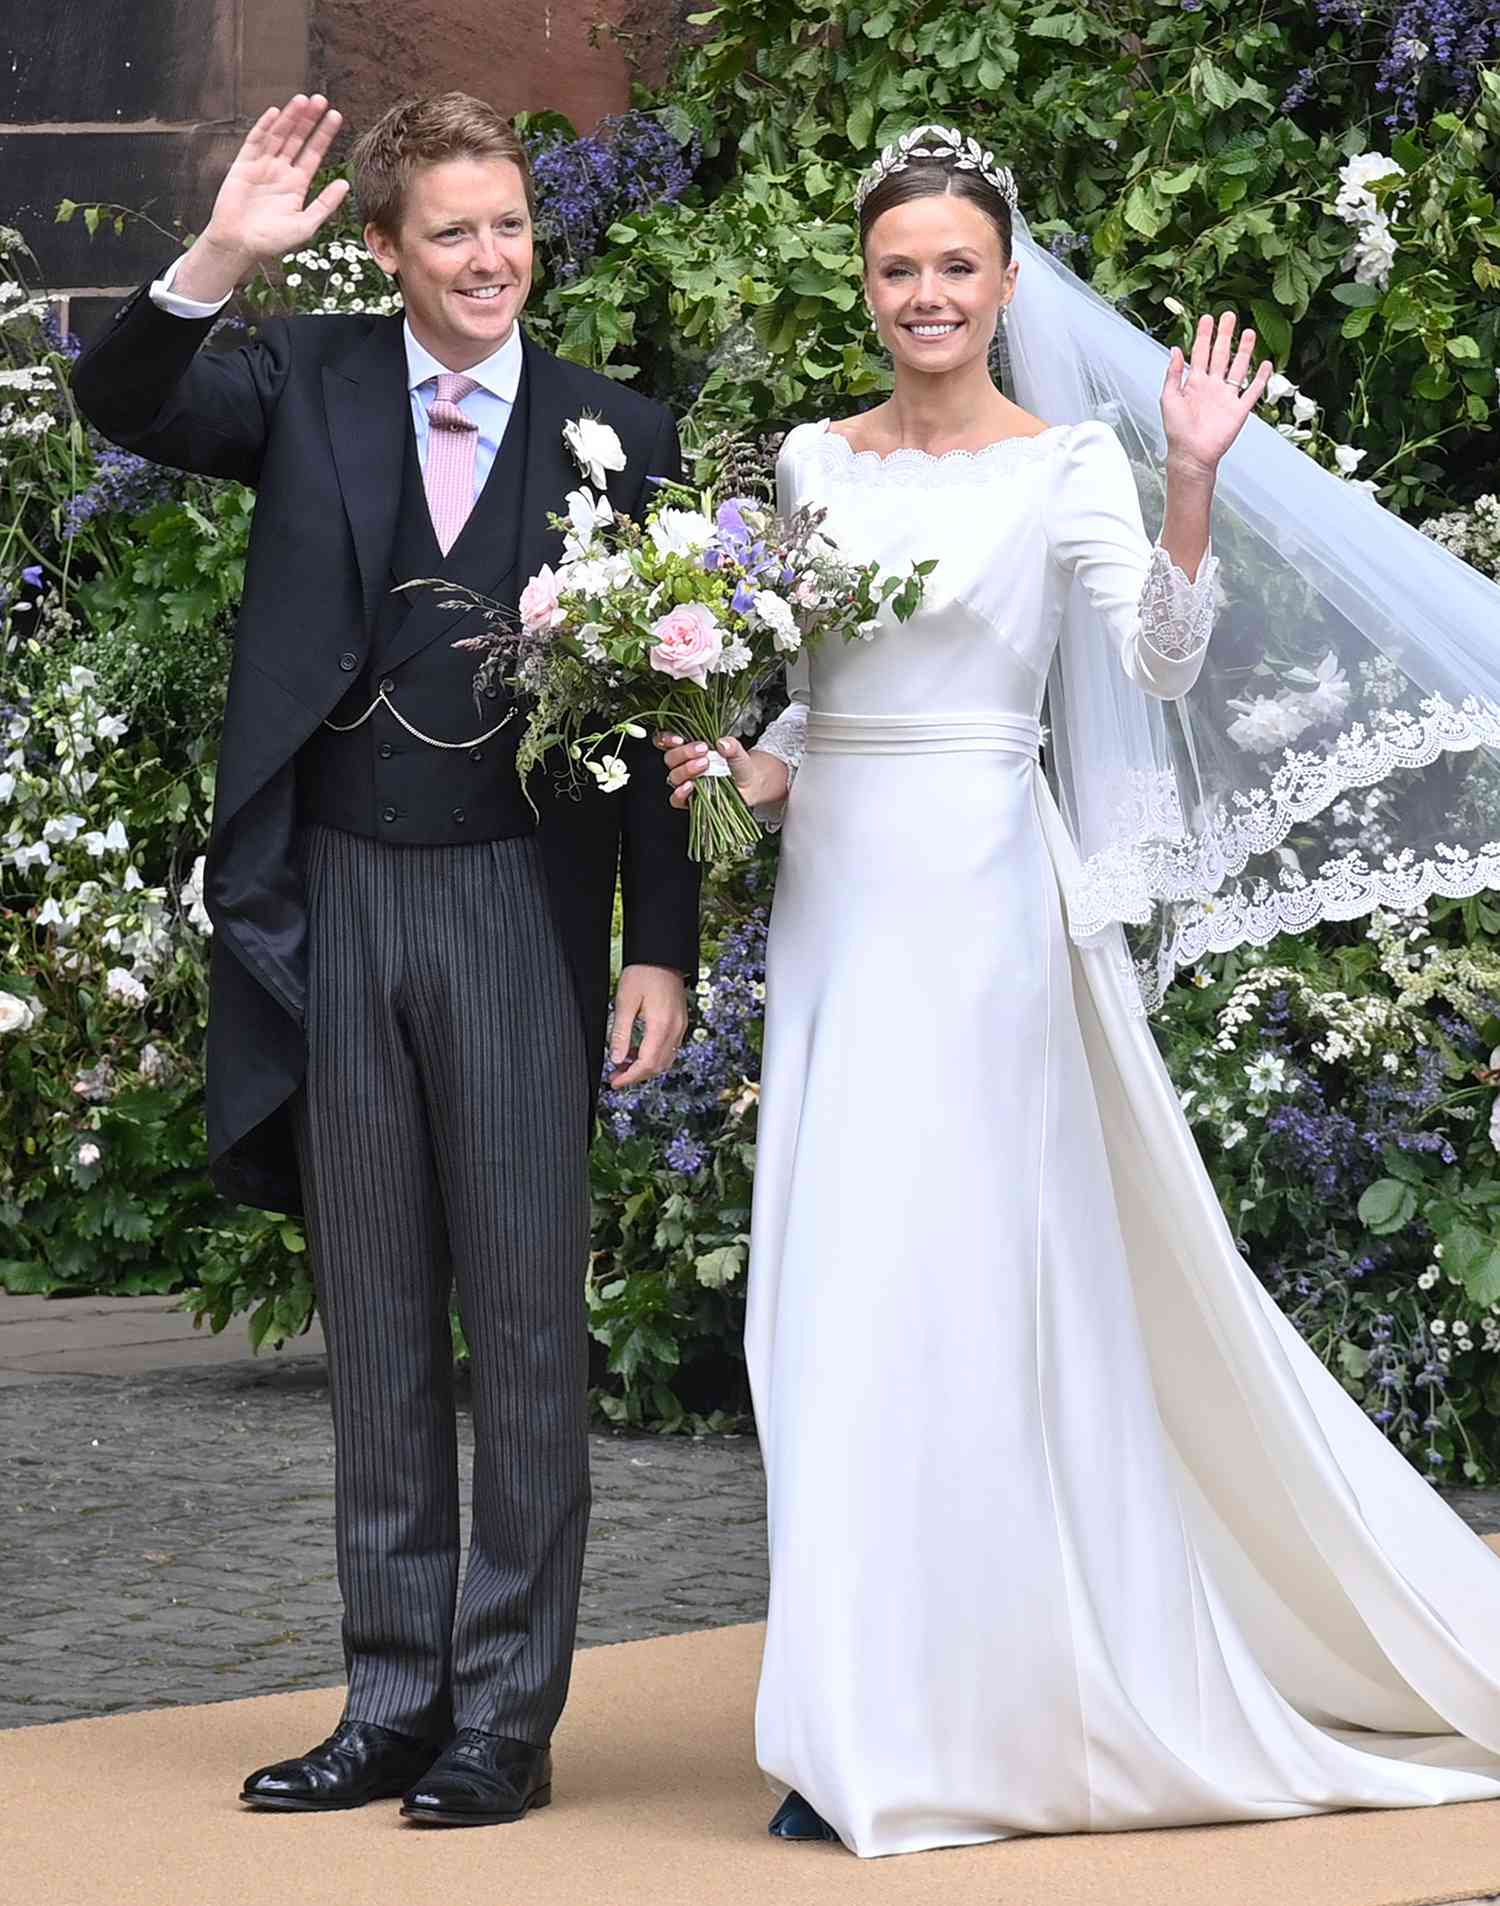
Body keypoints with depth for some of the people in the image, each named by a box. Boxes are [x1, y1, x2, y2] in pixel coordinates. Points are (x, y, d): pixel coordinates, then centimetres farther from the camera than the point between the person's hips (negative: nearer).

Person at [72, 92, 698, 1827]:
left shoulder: (613, 433, 2)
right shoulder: (310, 382, 6)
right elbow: (122, 401, -8)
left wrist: (664, 950, -3)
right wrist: (219, 259, -24)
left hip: (521, 910, -2)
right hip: (336, 905, 2)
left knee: (527, 1320, 0)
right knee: (374, 1324, 10)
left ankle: (508, 1714, 9)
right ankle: (393, 1701, 20)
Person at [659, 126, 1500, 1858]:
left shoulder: (1068, 464, -3)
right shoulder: (812, 461, 12)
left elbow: (1159, 664, -16)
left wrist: (1197, 484, -28)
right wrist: (735, 770, -1)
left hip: (976, 897, -5)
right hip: (833, 891, 5)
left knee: (956, 1289, -6)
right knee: (839, 1298, 5)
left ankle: (973, 1716, 3)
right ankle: (872, 1726, 13)